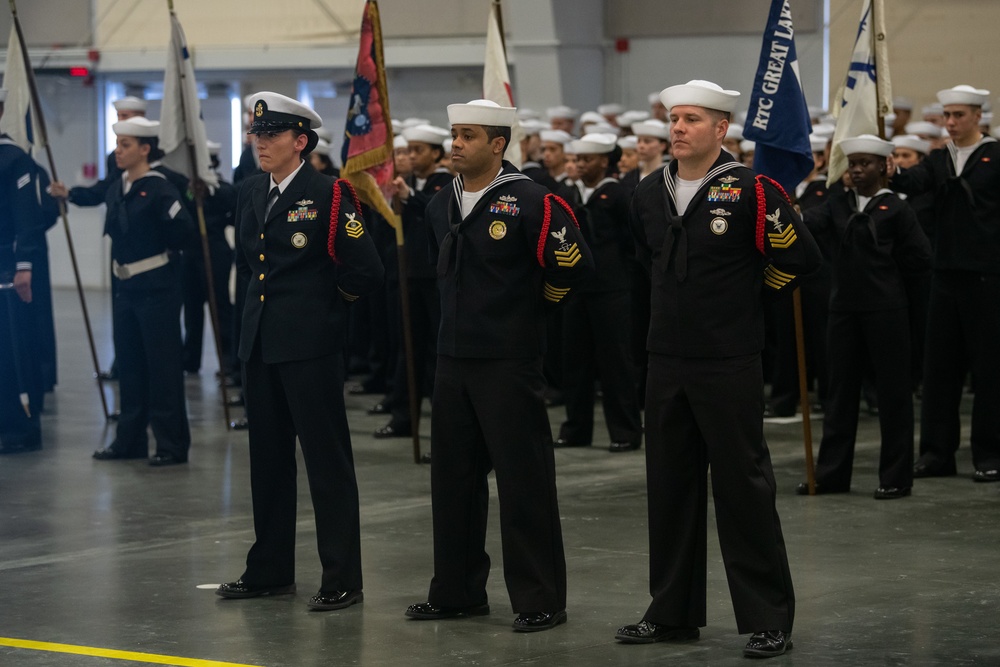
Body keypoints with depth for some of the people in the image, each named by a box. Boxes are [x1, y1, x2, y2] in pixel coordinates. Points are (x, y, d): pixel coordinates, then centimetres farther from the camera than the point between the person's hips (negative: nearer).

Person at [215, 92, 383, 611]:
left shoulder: (329, 194, -10)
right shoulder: (250, 194, 12)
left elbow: (365, 270, -11)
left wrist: (329, 302, 1)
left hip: (311, 344, -7)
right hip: (259, 343, 7)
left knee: (328, 460, -3)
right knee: (267, 458, 14)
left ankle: (342, 579, 1)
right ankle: (270, 570, 23)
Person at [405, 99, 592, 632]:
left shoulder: (530, 202, -13)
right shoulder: (441, 205, 9)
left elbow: (574, 265, -11)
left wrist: (530, 303, 1)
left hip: (509, 362, -7)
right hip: (452, 360, 7)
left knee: (524, 481, -2)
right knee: (453, 479, 12)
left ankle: (539, 601, 5)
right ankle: (457, 592, 23)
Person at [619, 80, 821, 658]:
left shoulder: (749, 191, -11)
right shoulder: (649, 194, 7)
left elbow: (802, 257, -6)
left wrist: (745, 296, 3)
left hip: (729, 365, -6)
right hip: (667, 363, 6)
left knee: (744, 489, -2)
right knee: (669, 489, 11)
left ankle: (770, 619, 6)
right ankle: (673, 613, 22)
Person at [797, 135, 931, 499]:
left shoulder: (896, 209, -4)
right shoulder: (837, 204, 8)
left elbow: (920, 257, -7)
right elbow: (810, 224, -9)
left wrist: (885, 275, -1)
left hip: (886, 309, -5)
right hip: (844, 306, 5)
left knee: (893, 391, 1)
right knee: (841, 390, 10)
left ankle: (896, 477, 8)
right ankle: (832, 473, 16)